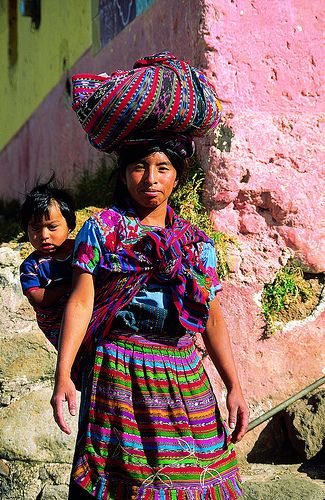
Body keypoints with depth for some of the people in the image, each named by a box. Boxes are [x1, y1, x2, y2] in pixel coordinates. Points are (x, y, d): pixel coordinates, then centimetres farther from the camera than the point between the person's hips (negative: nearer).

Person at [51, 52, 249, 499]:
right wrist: (63, 374, -15)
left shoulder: (197, 241, 11)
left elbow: (212, 317, 11)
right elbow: (81, 300, -5)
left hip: (182, 372, 3)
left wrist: (234, 387, 5)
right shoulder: (100, 228, 3)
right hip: (118, 370, -3)